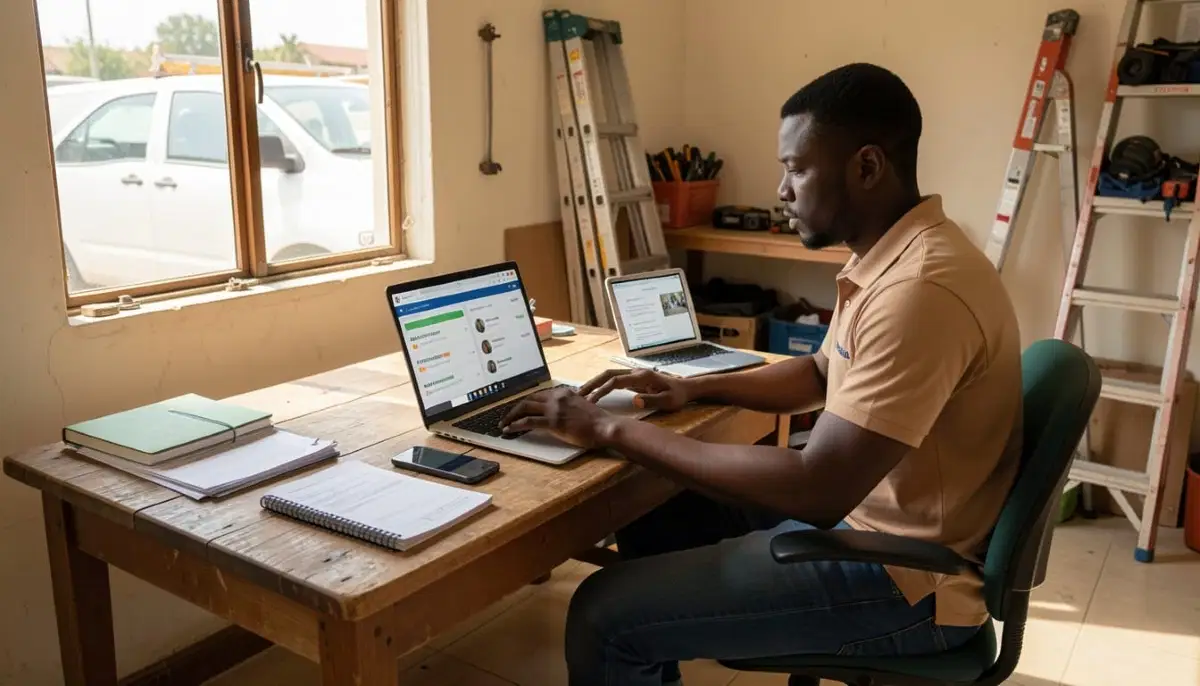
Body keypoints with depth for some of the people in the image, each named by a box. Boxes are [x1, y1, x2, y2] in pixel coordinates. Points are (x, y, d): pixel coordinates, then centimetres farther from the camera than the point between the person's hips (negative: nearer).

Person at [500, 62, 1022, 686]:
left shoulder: (920, 288, -28)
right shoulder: (889, 255, 5)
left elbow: (817, 491, -31)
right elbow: (821, 375, 20)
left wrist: (616, 431, -25)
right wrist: (693, 389, 6)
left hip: (904, 576, -10)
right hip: (862, 511, 10)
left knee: (606, 614, -13)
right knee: (651, 524, 18)